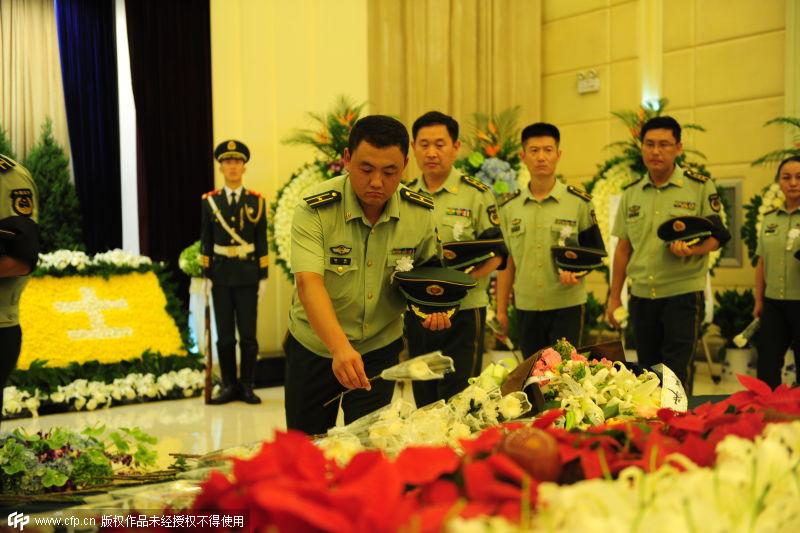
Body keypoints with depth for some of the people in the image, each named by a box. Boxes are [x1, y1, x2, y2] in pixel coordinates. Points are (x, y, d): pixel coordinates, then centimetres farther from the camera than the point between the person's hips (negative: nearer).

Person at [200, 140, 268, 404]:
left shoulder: (256, 201, 1)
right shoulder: (210, 201, 3)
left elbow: (262, 241, 1)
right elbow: (206, 241, 5)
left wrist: (263, 277, -2)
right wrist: (206, 275, 0)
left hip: (247, 275, -1)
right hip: (221, 275, 1)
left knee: (248, 334, 0)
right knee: (224, 335, 5)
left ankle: (247, 386, 10)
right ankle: (229, 385, 13)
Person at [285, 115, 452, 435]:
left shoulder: (421, 213, -11)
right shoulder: (315, 210, -22)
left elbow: (428, 269, 7)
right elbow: (309, 283, -35)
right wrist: (340, 348, -49)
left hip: (380, 348, 2)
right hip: (314, 345, -1)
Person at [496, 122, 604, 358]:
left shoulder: (579, 202, 0)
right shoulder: (509, 207, 6)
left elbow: (595, 251, 4)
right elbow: (507, 260, 9)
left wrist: (577, 271, -17)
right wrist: (501, 309, 6)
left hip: (567, 306, -2)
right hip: (525, 307, 3)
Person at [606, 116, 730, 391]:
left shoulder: (700, 187, -3)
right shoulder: (631, 193, 8)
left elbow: (716, 237, -2)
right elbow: (623, 247, 12)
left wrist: (692, 249, -25)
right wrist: (614, 296, 9)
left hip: (683, 294, -4)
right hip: (641, 296, 4)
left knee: (677, 377, -6)